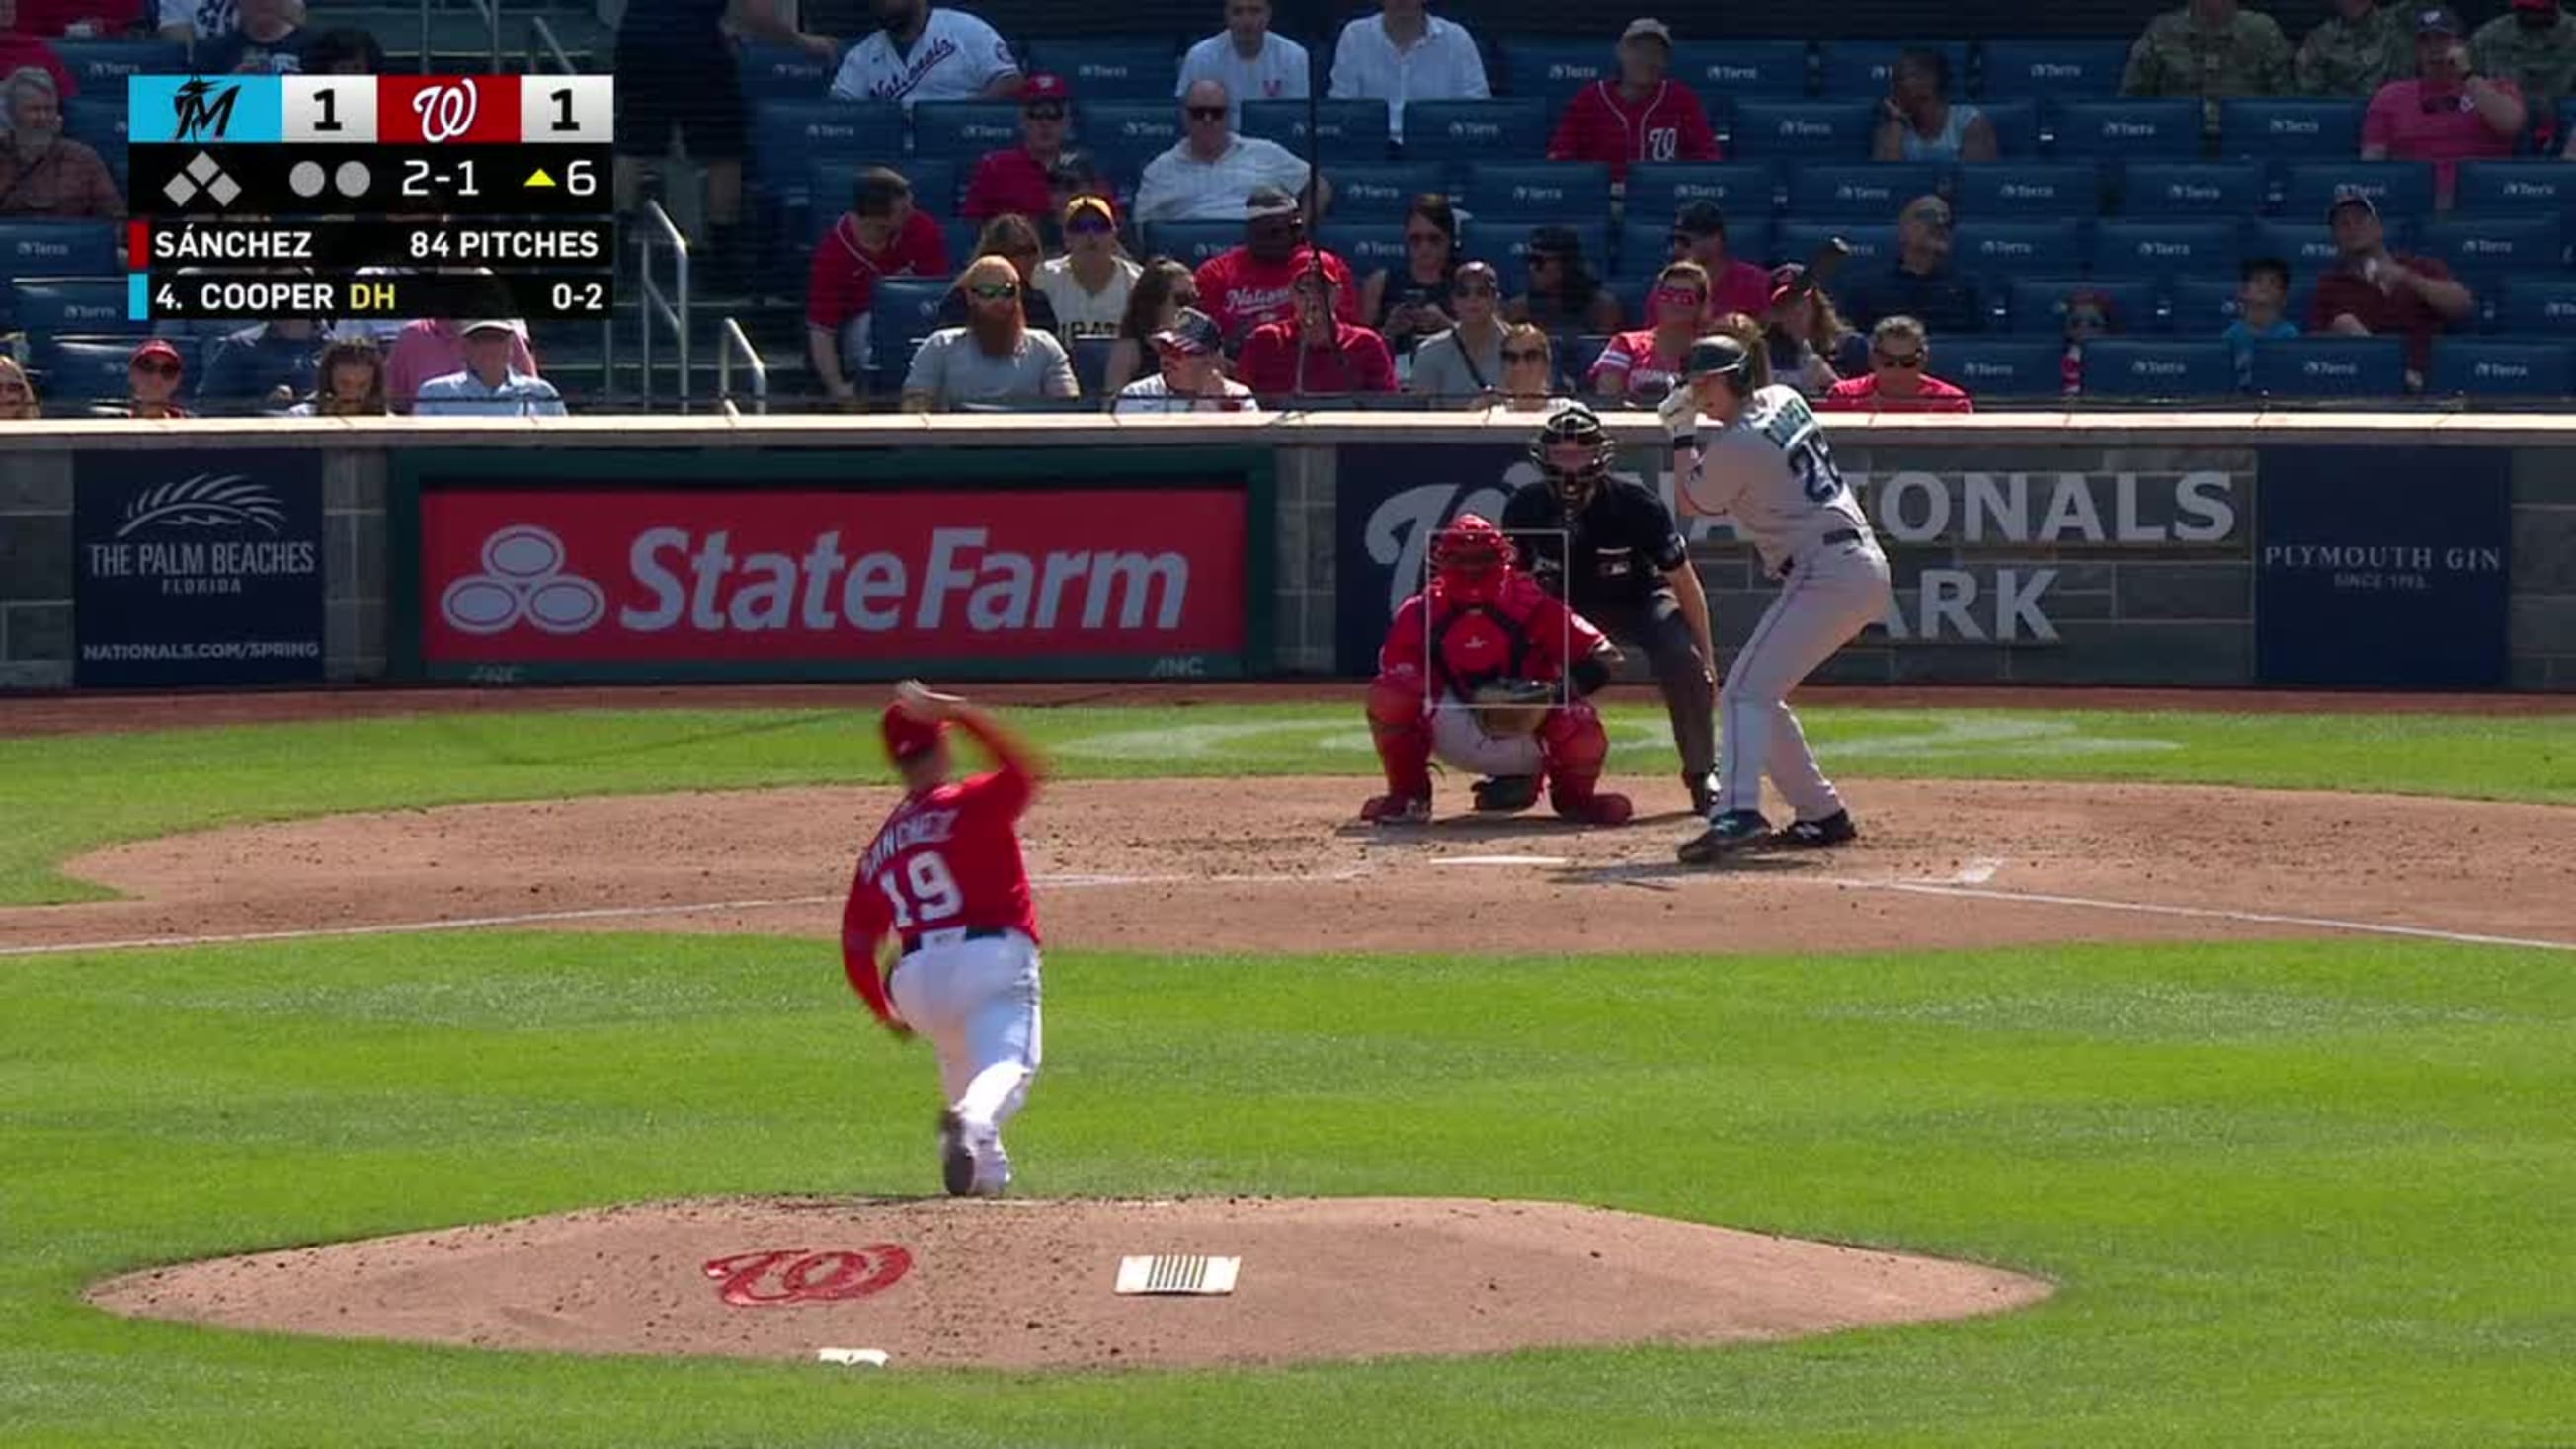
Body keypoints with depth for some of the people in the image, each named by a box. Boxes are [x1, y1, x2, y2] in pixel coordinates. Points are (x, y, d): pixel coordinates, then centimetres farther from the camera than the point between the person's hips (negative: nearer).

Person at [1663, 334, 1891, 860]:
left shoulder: (1738, 447, -15)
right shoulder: (1783, 400, 11)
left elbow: (1695, 497, 3)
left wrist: (1683, 433, 13)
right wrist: (1695, 426, 19)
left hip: (1824, 575, -10)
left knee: (1745, 693, -18)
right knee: (1760, 693, 18)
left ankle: (1738, 811, -36)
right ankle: (1823, 815, 20)